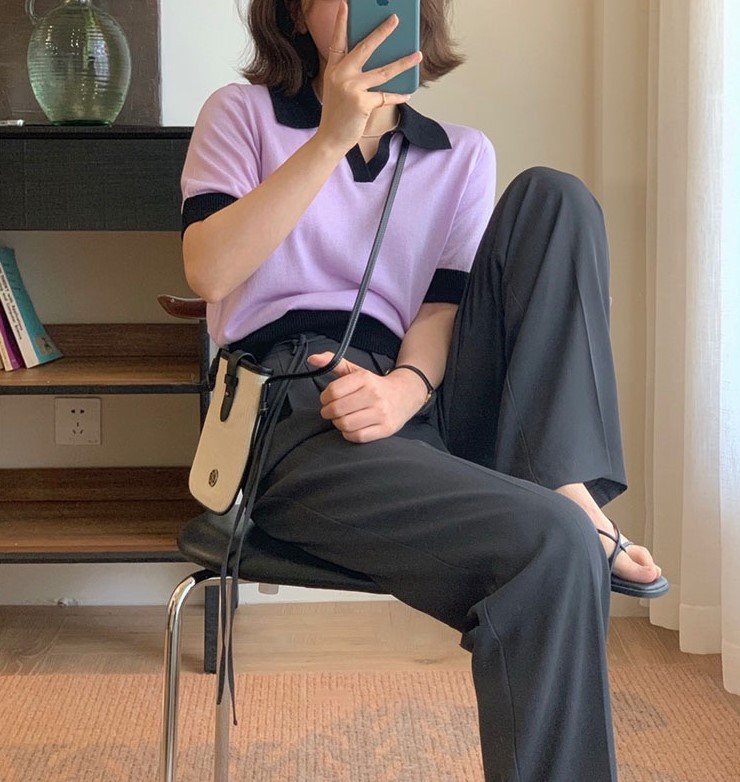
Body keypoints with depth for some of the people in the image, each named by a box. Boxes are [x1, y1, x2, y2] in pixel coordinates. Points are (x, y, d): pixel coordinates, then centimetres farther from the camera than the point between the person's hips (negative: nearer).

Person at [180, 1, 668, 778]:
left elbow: (443, 310, 5)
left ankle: (569, 494, -21)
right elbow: (208, 273, -8)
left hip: (414, 405, 5)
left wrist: (405, 388, -18)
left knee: (553, 198, -13)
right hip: (296, 419, -4)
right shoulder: (243, 114, 9)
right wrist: (335, 135, -16)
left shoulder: (463, 154, 17)